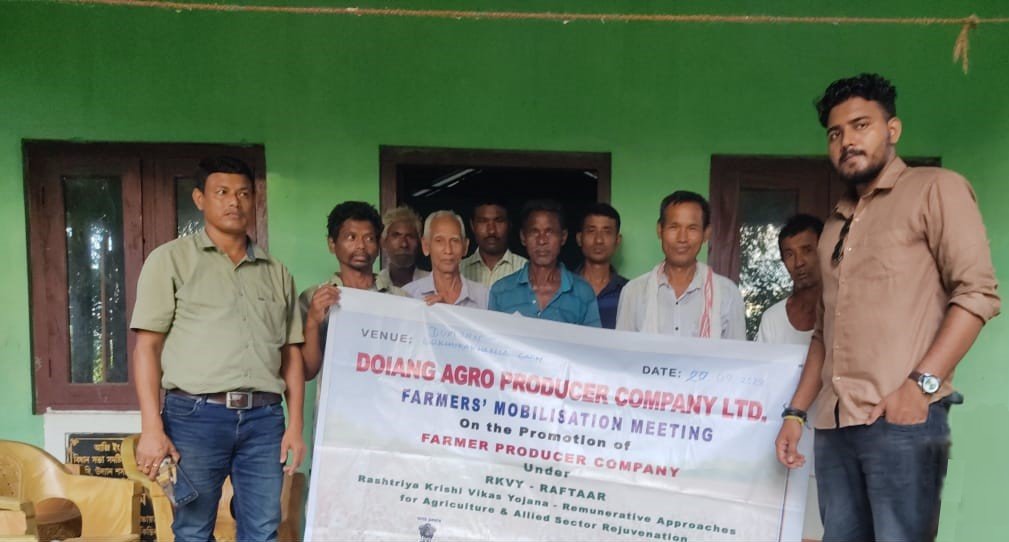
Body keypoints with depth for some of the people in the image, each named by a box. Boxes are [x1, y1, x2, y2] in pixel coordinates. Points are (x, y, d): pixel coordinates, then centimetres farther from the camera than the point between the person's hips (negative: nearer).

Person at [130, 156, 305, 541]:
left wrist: (295, 425, 6)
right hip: (195, 414, -3)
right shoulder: (171, 259, 4)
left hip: (264, 419, 3)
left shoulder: (277, 272, 15)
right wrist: (152, 428, -9)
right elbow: (147, 346, -1)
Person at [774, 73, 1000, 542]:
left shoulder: (935, 189, 1)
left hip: (902, 420, -6)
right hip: (833, 425, 6)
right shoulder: (836, 224, 21)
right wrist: (796, 412, 15)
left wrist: (921, 383, -18)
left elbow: (977, 292, -9)